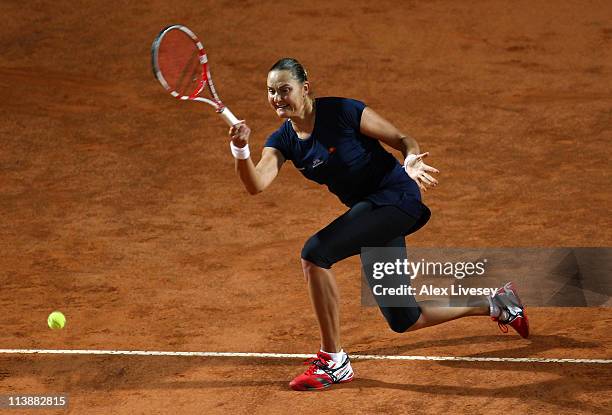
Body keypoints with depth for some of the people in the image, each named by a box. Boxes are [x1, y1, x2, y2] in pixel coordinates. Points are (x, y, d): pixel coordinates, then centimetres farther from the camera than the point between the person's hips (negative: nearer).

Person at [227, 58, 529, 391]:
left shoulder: (341, 111, -15)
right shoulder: (283, 141, 0)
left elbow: (403, 140, -10)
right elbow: (256, 184, -17)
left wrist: (412, 160, -33)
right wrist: (241, 151, -36)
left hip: (396, 197, -8)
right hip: (367, 210, 8)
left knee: (315, 253, -25)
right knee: (403, 321, 11)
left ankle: (333, 361, -16)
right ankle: (495, 305, 33)